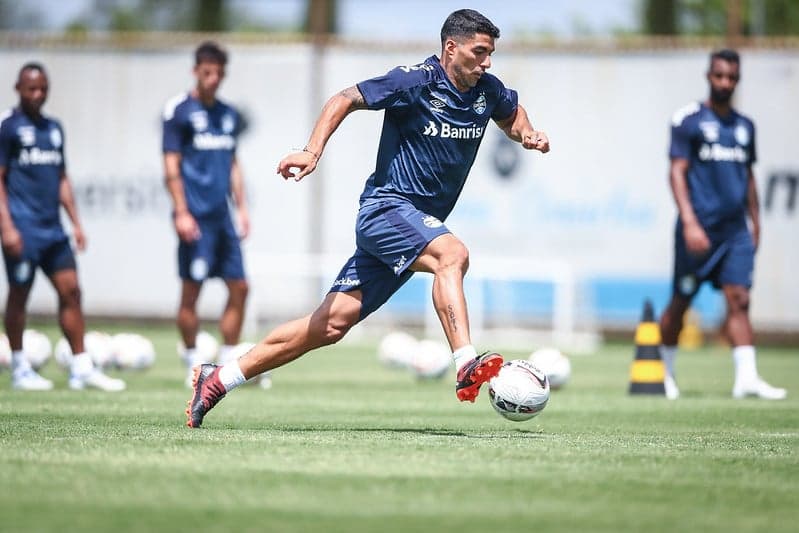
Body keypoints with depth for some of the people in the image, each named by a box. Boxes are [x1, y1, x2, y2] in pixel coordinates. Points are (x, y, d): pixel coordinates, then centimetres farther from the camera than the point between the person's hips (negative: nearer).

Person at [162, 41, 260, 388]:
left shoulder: (228, 115, 15)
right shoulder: (179, 111, -5)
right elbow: (171, 166, -8)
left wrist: (241, 208, 14)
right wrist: (181, 212, -15)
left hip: (222, 216, 7)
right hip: (196, 216, -7)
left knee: (239, 287, 3)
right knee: (191, 290, -2)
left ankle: (228, 363, 11)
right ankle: (194, 364, 7)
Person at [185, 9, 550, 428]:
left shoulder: (487, 91, 7)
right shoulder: (415, 82, -13)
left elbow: (512, 114, 30)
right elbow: (345, 99, -8)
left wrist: (527, 134, 7)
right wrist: (313, 151, -20)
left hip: (418, 223, 7)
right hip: (386, 207, -6)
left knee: (333, 323, 2)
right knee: (452, 254, -34)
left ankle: (217, 380, 7)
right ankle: (466, 367, -41)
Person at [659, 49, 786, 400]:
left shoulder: (744, 126, 15)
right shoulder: (688, 120, -3)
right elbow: (678, 172, -9)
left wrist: (754, 222, 20)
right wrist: (689, 222, -19)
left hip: (736, 230, 4)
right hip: (699, 228, -4)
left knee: (738, 299, -8)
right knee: (680, 302, 5)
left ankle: (747, 377, -16)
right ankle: (665, 371, 22)